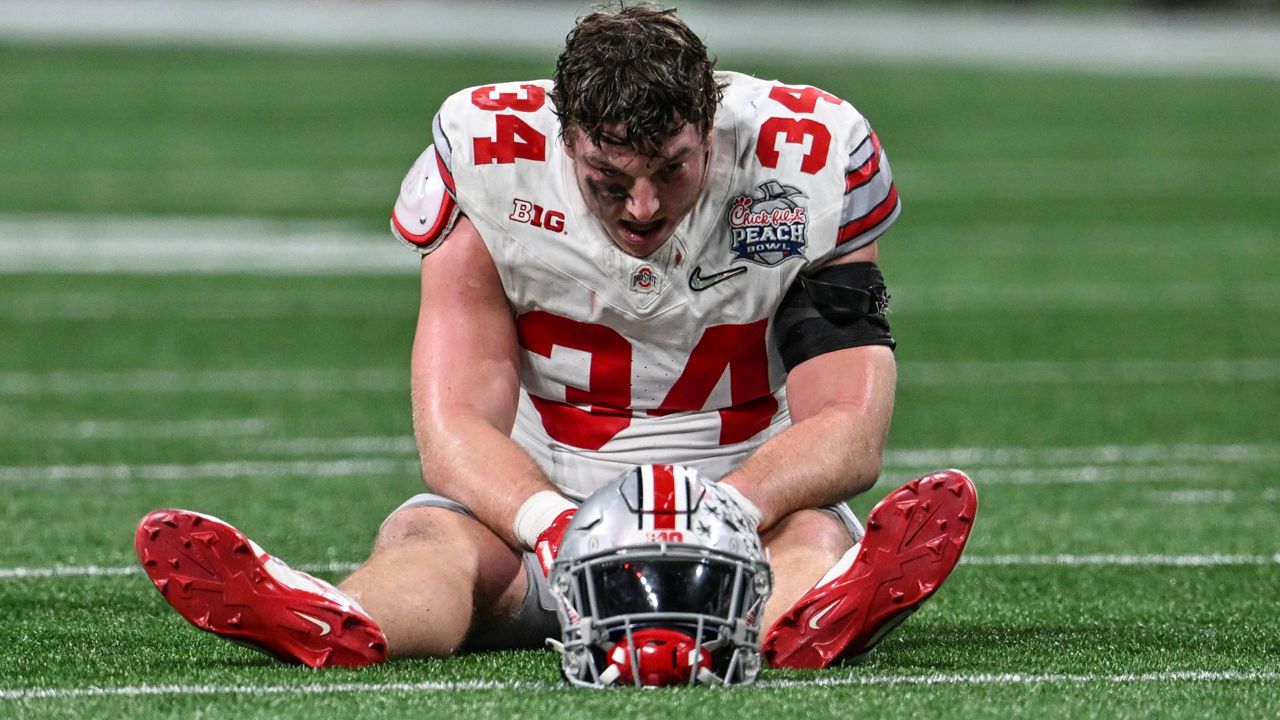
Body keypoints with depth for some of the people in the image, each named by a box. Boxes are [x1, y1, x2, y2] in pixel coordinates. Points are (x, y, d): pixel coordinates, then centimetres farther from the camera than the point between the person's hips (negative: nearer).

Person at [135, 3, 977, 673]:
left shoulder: (804, 161, -13)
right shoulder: (489, 159, -12)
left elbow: (848, 430, -18)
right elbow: (456, 423, -15)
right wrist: (552, 524, -38)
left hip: (748, 489, -1)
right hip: (534, 490, 1)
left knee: (812, 534, -35)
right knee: (432, 536, -30)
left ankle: (812, 622, -72)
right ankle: (335, 626, -66)